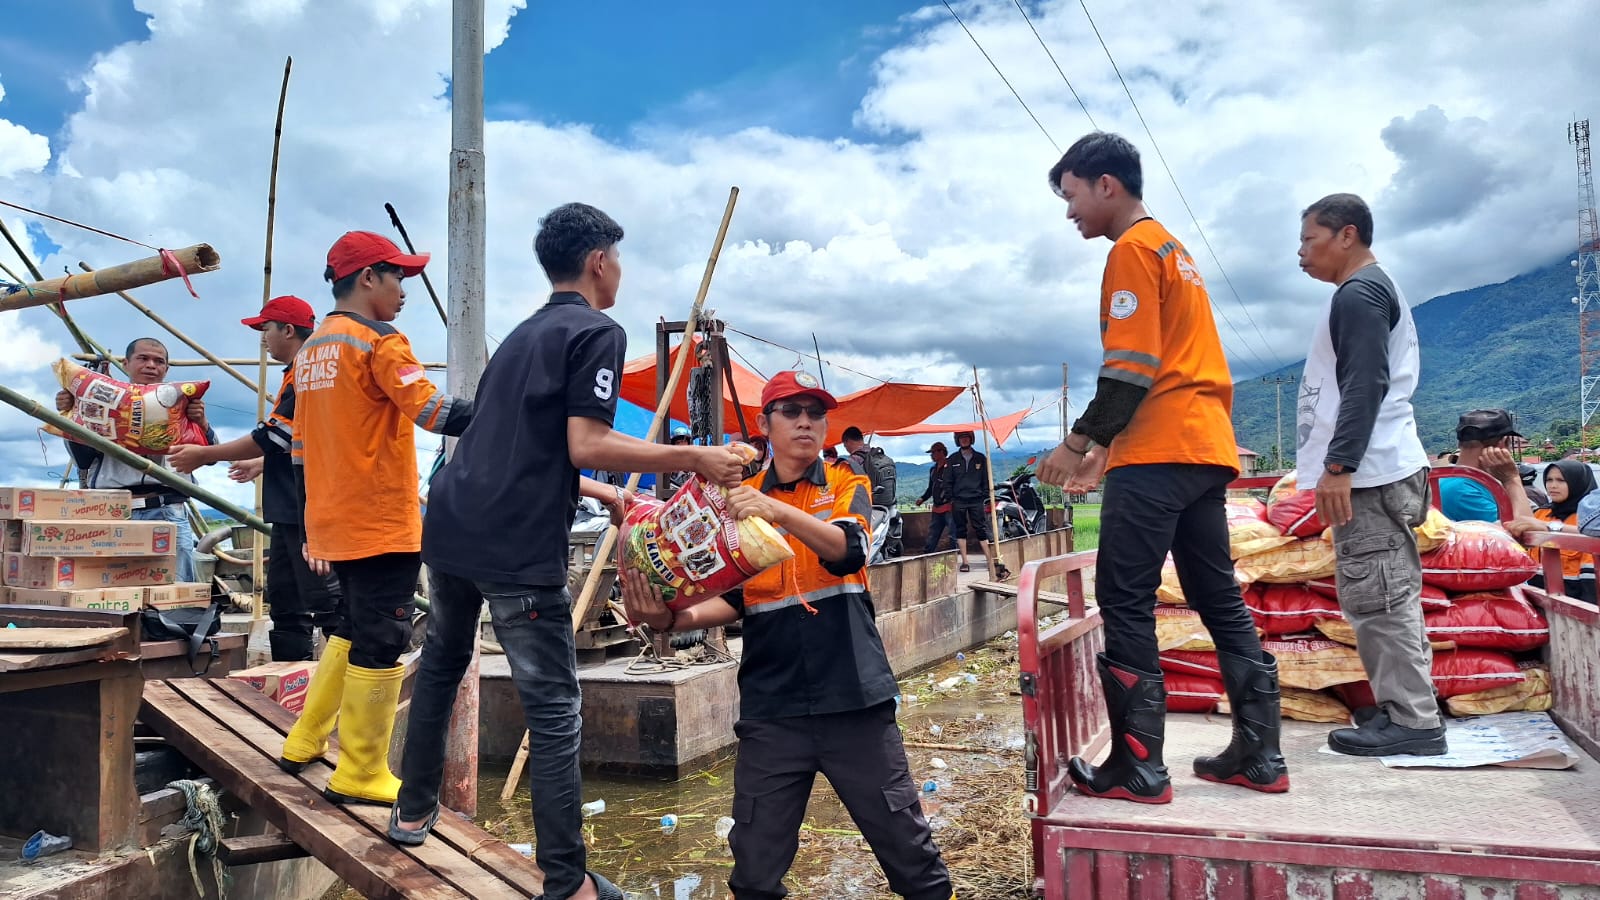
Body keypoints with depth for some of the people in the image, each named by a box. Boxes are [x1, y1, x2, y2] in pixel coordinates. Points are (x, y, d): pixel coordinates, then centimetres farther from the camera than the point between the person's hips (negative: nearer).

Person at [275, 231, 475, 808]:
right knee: (380, 645, -1)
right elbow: (435, 412, -23)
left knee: (353, 631, 23)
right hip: (382, 525, -9)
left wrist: (313, 528, 23)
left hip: (333, 524, 9)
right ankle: (360, 777, 7)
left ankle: (305, 744, 31)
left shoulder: (310, 350, 15)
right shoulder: (379, 343, -11)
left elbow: (302, 445, 18)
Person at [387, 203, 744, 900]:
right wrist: (694, 459, -12)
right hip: (518, 550, -8)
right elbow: (586, 446, -16)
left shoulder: (523, 333, 21)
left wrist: (591, 491, 30)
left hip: (451, 526, 9)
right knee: (555, 712, -1)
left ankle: (413, 811, 40)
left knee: (441, 665, 26)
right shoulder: (598, 332, -5)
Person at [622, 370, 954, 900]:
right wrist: (673, 619, -14)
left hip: (853, 695, -1)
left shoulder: (846, 486, 5)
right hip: (771, 704, 2)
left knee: (904, 839, 5)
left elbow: (847, 551, -15)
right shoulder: (740, 501, 10)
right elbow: (732, 598, 4)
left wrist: (779, 510, -31)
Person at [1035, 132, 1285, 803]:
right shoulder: (1173, 249, 24)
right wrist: (1108, 445, 23)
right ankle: (1259, 756, 16)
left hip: (1159, 452, -10)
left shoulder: (1132, 249, -5)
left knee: (1125, 603, -6)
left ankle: (1138, 765, -4)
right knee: (1219, 598, 11)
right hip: (1207, 447, 10)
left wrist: (1080, 441, -9)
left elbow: (1132, 366, -15)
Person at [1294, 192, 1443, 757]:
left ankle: (1413, 720, -4)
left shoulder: (1359, 293, -9)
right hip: (1374, 472, 11)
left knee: (1377, 597, -8)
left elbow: (1365, 386, -19)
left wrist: (1337, 465, -23)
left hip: (1366, 474, -11)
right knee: (1385, 596, 11)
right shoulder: (1375, 290, 24)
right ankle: (1402, 709, 17)